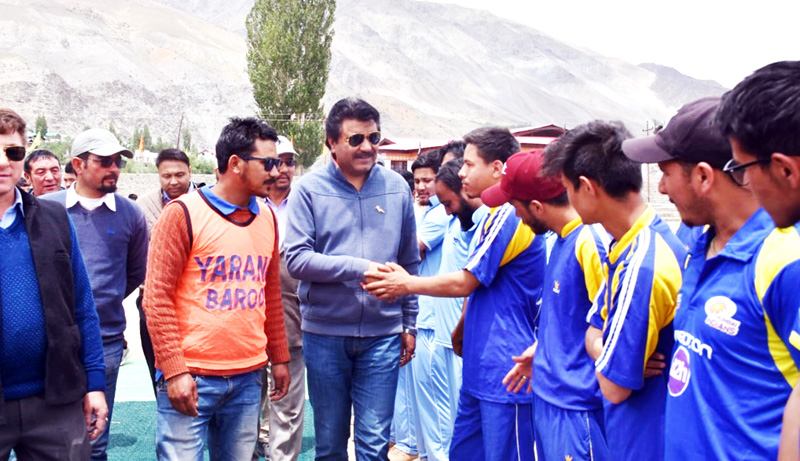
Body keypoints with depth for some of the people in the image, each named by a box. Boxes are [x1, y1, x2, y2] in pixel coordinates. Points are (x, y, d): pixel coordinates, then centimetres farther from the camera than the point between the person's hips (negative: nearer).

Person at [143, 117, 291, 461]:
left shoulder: (267, 218, 10)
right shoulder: (183, 213, -8)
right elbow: (157, 297, -9)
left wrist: (279, 358, 17)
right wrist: (174, 371, -13)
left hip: (248, 378, 5)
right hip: (191, 379, -5)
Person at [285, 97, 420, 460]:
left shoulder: (397, 188, 4)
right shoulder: (310, 189, -4)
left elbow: (410, 264, 12)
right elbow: (296, 259, -13)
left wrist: (409, 324, 12)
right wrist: (360, 267, -20)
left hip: (382, 334, 1)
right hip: (325, 334, -1)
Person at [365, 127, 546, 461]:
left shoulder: (508, 217, -17)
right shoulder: (494, 216, 17)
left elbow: (464, 282, -14)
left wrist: (407, 284, -4)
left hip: (505, 373, -10)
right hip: (481, 368, 10)